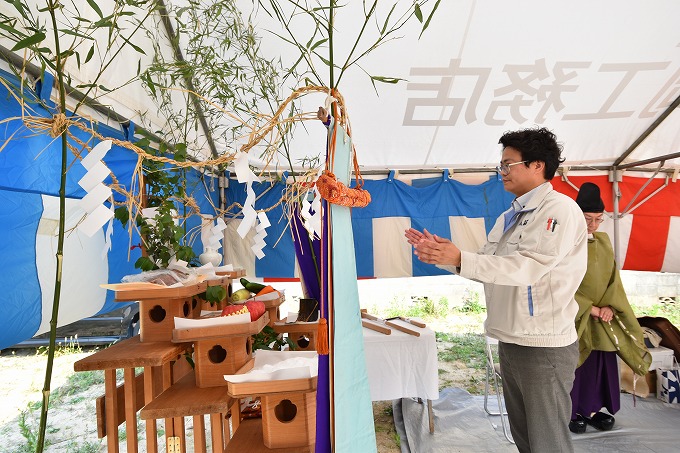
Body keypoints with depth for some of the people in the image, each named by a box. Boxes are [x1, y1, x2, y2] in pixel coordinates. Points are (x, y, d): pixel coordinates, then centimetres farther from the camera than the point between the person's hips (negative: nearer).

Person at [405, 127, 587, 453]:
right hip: (510, 343, 8)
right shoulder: (509, 217, 15)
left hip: (544, 347, -8)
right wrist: (440, 252, 1)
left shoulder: (559, 209, -13)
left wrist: (459, 259, -29)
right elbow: (487, 265, 13)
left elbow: (527, 266, -25)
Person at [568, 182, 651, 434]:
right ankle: (573, 412, 17)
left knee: (602, 362, 10)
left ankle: (594, 408, 25)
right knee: (577, 363, 2)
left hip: (604, 316, 6)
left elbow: (613, 278, 7)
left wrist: (610, 306, -7)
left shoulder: (603, 241, 7)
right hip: (576, 316, -5)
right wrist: (589, 309, -15)